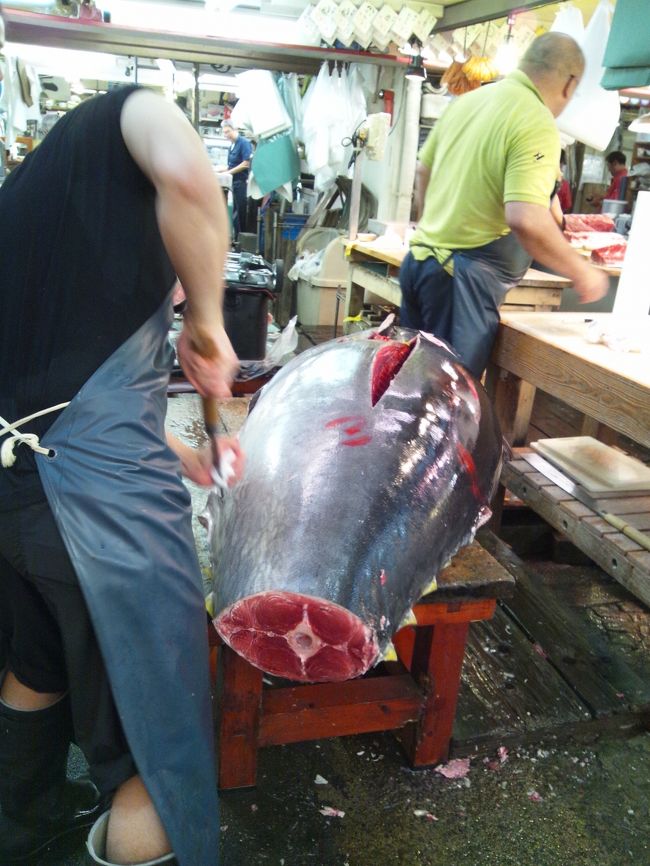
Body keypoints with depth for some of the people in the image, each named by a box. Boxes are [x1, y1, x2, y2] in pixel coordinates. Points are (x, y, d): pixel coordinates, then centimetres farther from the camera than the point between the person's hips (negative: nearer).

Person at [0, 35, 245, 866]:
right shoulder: (118, 117, 7)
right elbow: (186, 174, -19)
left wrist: (178, 453, 35)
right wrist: (208, 317, -3)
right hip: (93, 488, -9)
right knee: (145, 697, 13)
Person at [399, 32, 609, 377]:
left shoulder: (466, 100, 12)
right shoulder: (537, 124, -13)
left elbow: (422, 171, 22)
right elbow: (525, 220, -25)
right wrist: (583, 273, -11)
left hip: (420, 258, 9)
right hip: (463, 275, -8)